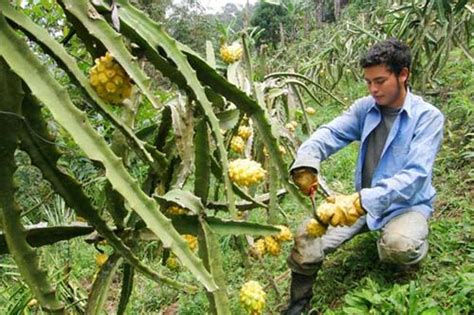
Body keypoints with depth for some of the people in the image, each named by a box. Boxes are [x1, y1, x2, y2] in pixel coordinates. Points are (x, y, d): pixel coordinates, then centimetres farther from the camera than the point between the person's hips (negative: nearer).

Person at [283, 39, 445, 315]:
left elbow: (416, 175, -27)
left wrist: (363, 202, -40)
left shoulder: (428, 116, -15)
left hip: (407, 203, -3)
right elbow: (330, 133, -12)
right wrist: (306, 162, -36)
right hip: (364, 200, 4)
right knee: (306, 237, -14)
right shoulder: (365, 108, -1)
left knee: (399, 246, -36)